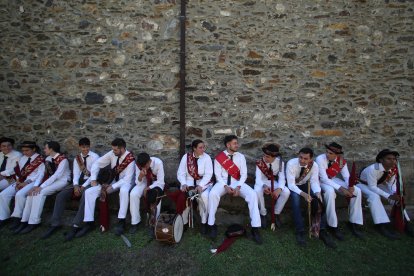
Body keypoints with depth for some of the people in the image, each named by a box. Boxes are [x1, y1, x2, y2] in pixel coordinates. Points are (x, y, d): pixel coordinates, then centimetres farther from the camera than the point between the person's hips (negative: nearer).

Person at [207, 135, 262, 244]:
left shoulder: (241, 156, 4)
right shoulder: (219, 157, -2)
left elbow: (244, 174, 0)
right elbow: (218, 175, -4)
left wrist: (238, 187, -16)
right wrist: (226, 186, -19)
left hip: (238, 183, 2)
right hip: (223, 182, -1)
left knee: (252, 195, -25)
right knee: (212, 194, -32)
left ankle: (255, 228, -17)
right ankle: (212, 225, -15)